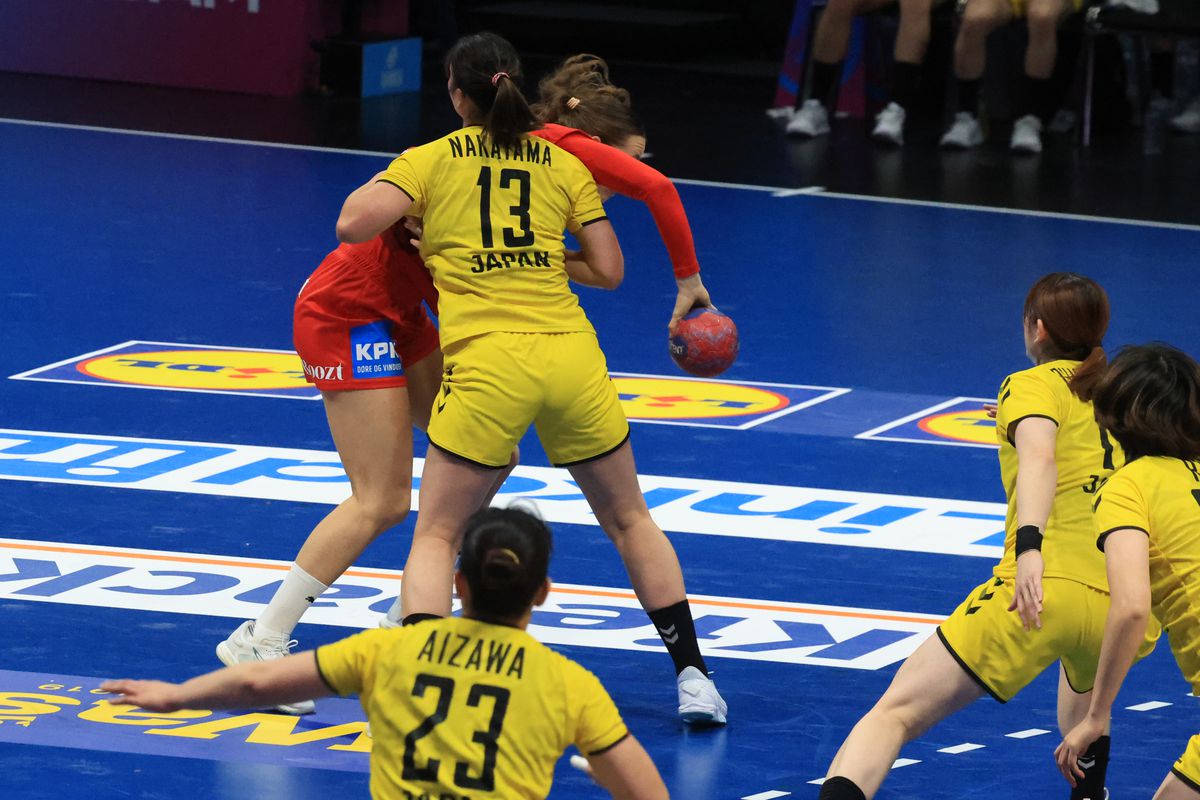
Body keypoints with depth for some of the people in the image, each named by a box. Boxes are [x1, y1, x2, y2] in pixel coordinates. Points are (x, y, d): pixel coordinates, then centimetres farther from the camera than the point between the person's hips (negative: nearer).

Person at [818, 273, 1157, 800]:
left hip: (1045, 592, -6)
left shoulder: (1033, 385, 10)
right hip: (1127, 611, 6)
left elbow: (1038, 455, -11)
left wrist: (1029, 544, -27)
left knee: (892, 715, -9)